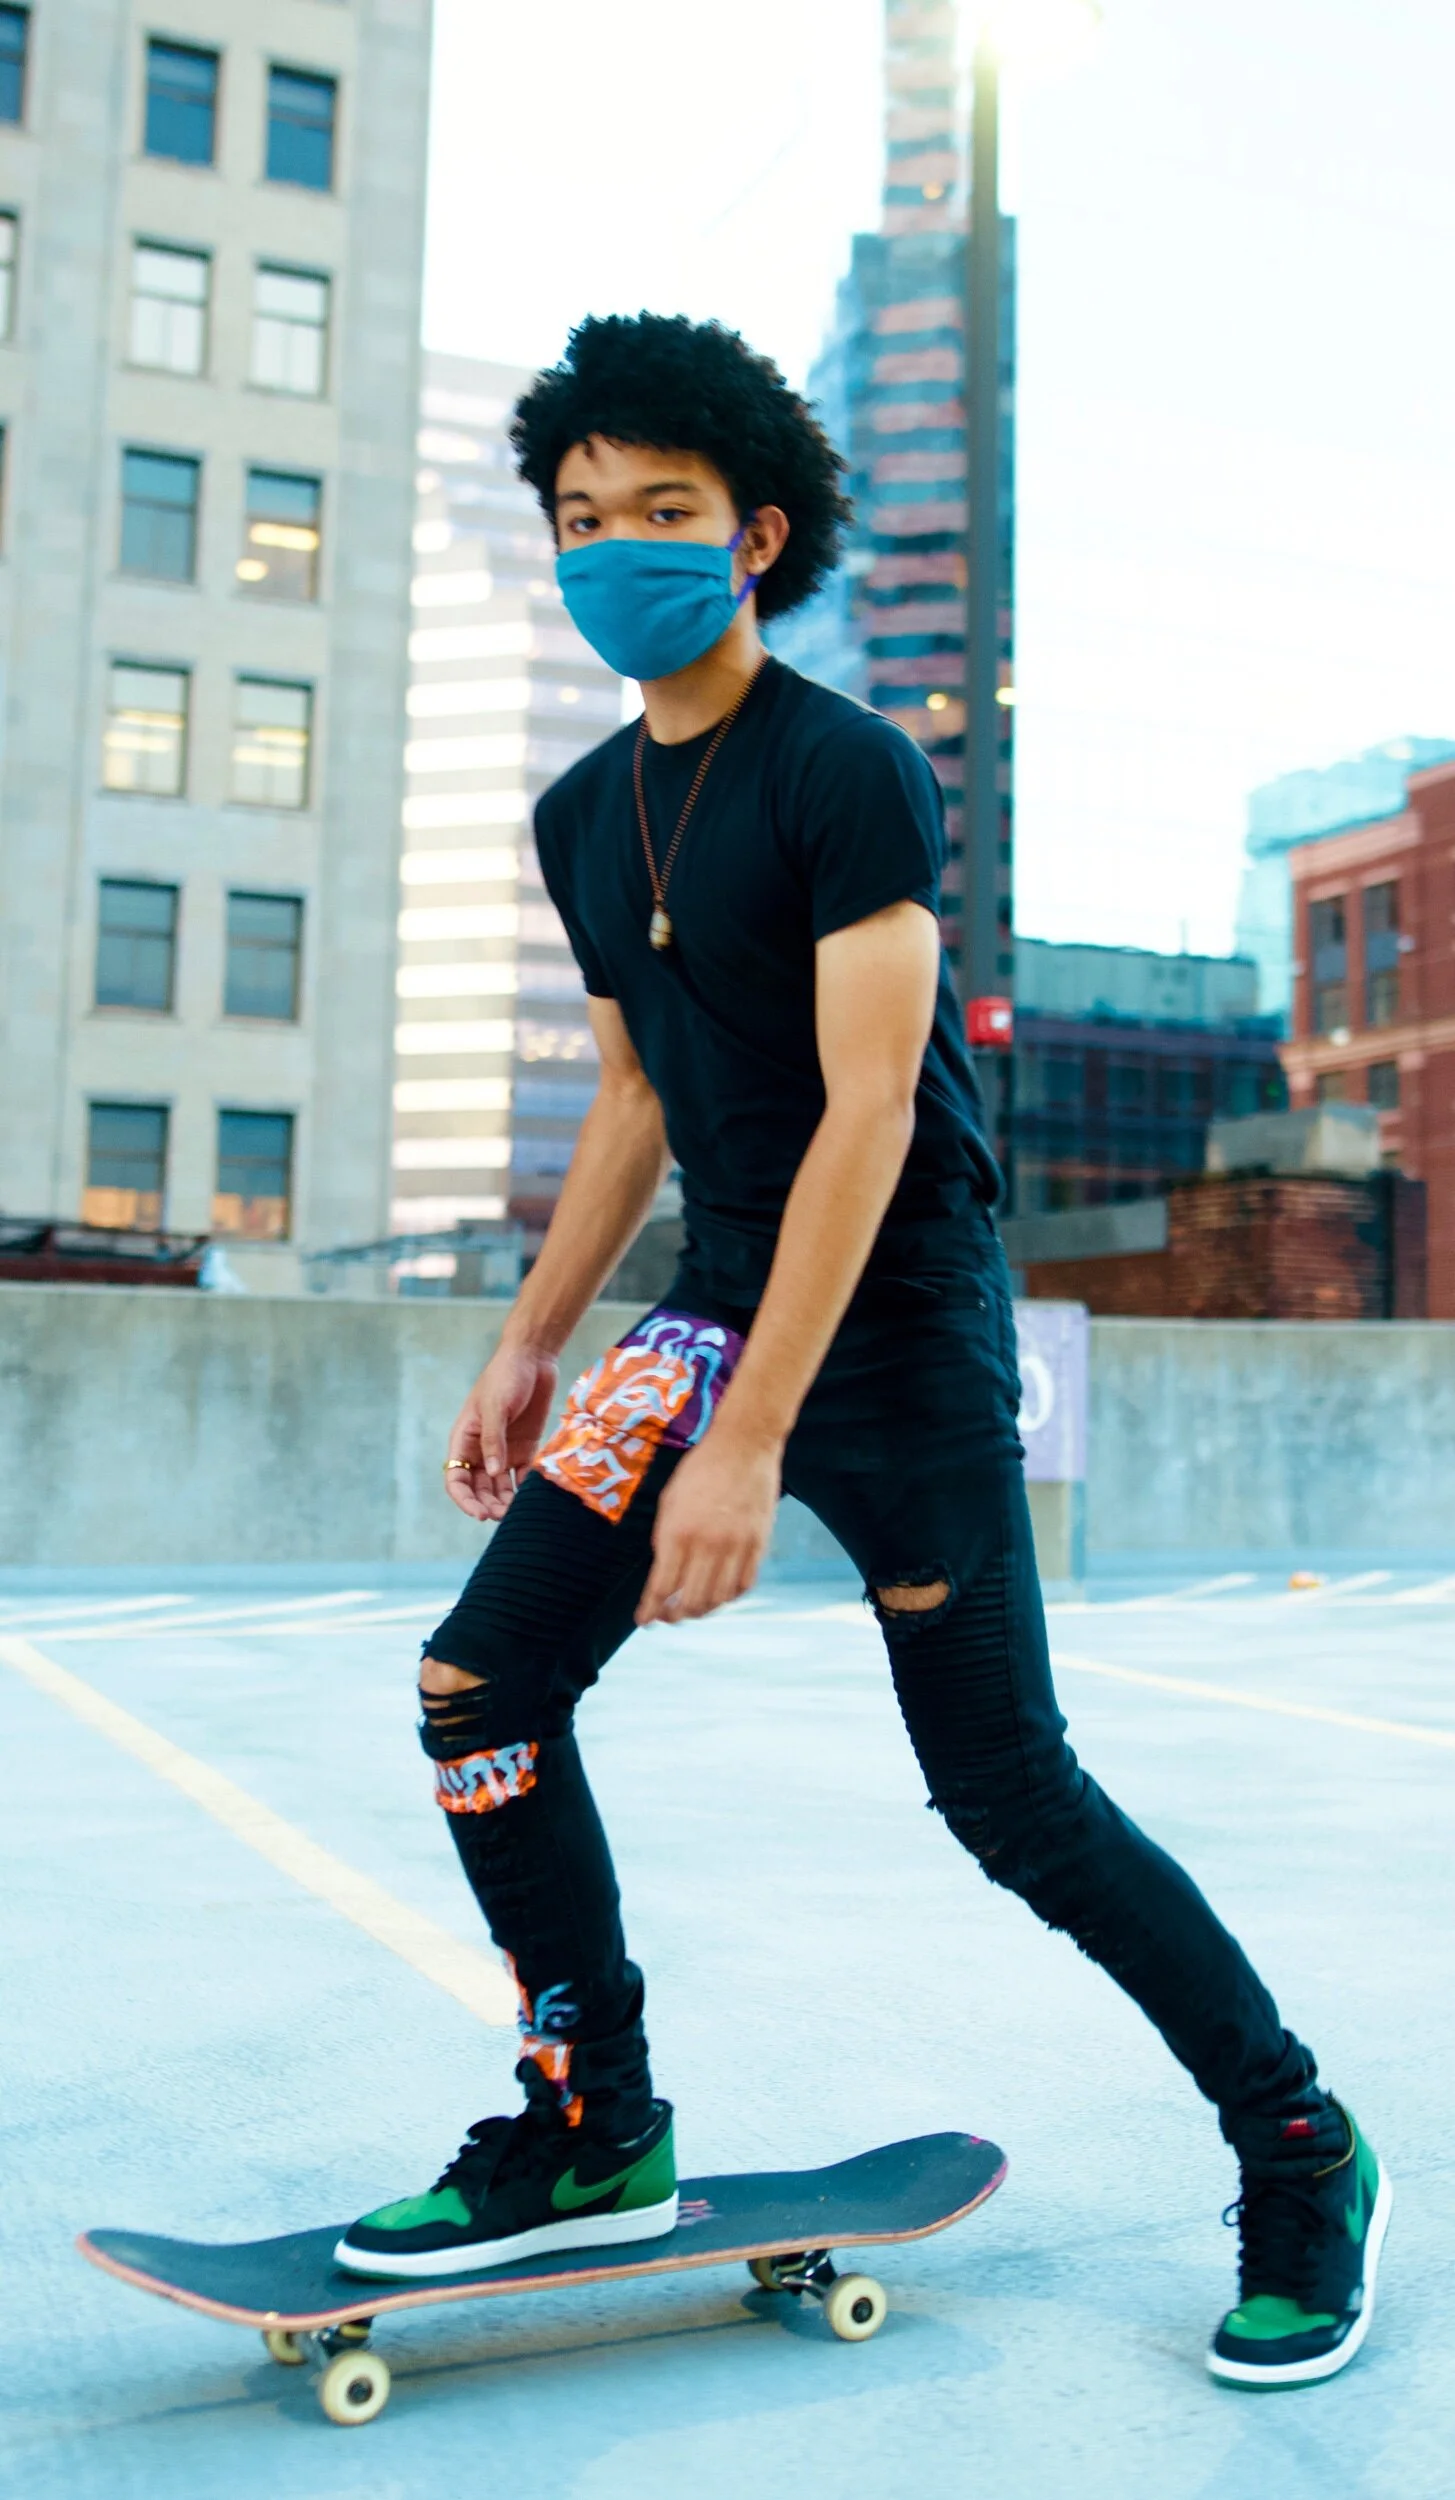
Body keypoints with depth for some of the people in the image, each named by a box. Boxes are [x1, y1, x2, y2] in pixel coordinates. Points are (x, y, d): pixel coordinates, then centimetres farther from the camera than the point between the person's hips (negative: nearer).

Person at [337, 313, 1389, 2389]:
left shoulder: (850, 771, -14)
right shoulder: (583, 818, 10)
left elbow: (870, 1109, -21)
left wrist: (749, 1440, -26)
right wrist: (532, 1343, 15)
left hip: (901, 1323, -7)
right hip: (723, 1296, 7)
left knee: (1006, 1788, -2)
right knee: (481, 1686, -4)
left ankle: (1304, 2157, 21)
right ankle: (597, 2138, 14)